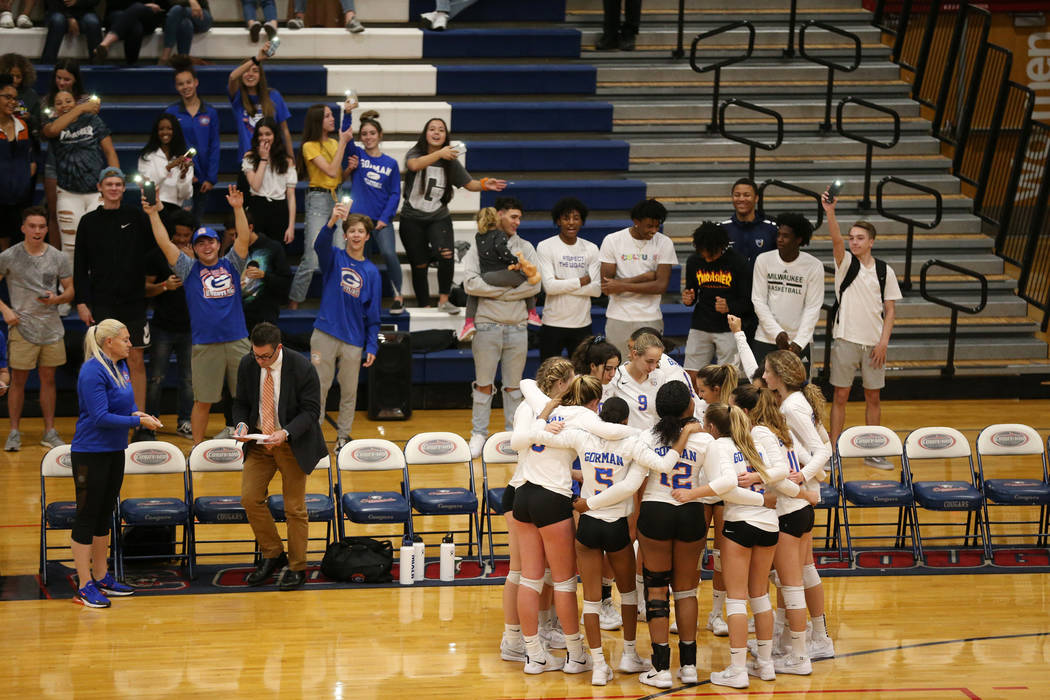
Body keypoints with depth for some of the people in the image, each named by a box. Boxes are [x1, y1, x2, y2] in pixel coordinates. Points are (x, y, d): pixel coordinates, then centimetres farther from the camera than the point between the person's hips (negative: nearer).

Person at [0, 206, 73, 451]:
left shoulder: (58, 258, 4)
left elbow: (70, 291, 9)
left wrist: (57, 299, -12)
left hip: (51, 328, 3)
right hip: (22, 328, -3)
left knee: (48, 378, 8)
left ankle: (50, 431, 15)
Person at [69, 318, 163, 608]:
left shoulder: (120, 366, 8)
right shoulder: (93, 372, -19)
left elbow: (127, 403, 16)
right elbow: (101, 416, -23)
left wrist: (139, 414, -6)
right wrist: (138, 421, -21)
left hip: (114, 451, 9)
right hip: (90, 453, -9)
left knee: (104, 515, 16)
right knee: (87, 516, -3)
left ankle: (101, 577, 26)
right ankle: (85, 587, 0)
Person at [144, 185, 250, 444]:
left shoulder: (231, 265, 11)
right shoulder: (189, 269, 8)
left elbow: (243, 238, 0)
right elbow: (165, 244, 2)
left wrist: (238, 208, -12)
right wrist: (153, 214, -4)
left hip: (237, 340, 1)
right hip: (205, 344, -1)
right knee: (203, 401, 3)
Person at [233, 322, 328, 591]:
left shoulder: (301, 367, -17)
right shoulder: (247, 365, -4)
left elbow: (311, 410, -13)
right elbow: (241, 403, 8)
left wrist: (285, 433, -28)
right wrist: (242, 424, -14)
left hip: (292, 445, -4)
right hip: (259, 441, 4)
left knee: (294, 507, 2)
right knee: (249, 498, -4)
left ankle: (297, 568, 16)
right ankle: (273, 555, 15)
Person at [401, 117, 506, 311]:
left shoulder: (450, 162, 4)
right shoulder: (415, 153, -5)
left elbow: (469, 184, 5)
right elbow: (414, 165, -29)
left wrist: (484, 185, -17)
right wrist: (439, 154, -44)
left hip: (439, 218, 1)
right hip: (412, 220, -1)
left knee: (446, 254, -24)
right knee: (419, 265, 2)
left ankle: (444, 301, -12)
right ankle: (424, 308, 16)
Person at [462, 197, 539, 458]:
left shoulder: (525, 248, 9)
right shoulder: (478, 247, 2)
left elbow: (534, 285, -4)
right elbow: (470, 284, -11)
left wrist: (497, 293, -9)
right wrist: (508, 289, -10)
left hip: (517, 326, 2)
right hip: (487, 325, -2)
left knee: (513, 385, 8)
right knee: (484, 384, 2)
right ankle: (479, 433, 10)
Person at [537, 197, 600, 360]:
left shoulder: (591, 249, 7)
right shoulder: (545, 247, -4)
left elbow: (597, 289, -3)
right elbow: (549, 286, -14)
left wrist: (562, 284, -11)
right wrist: (582, 281, -6)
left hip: (582, 325, 3)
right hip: (553, 324, -3)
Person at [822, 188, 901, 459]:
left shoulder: (885, 271, 5)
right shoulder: (846, 263, 0)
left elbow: (890, 308, 6)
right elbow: (836, 240, -19)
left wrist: (883, 341, -4)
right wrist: (830, 212, -36)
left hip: (873, 343, 2)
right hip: (845, 340, -2)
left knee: (873, 398, 7)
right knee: (840, 396, 1)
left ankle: (872, 453, 15)